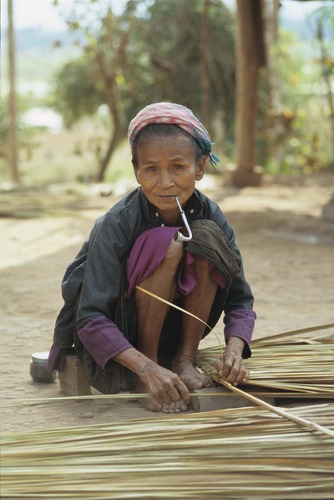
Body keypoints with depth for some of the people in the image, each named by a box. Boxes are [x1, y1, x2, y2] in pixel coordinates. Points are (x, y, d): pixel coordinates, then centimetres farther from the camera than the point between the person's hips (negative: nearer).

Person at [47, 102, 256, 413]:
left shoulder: (210, 216, -12)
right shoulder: (116, 224, -25)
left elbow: (240, 300, -9)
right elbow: (91, 319, -28)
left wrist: (234, 350, -31)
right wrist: (147, 369, -41)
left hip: (173, 331, 4)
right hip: (116, 338, -4)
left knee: (207, 236, -21)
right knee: (167, 243, -31)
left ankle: (185, 361, -10)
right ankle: (141, 379, -17)